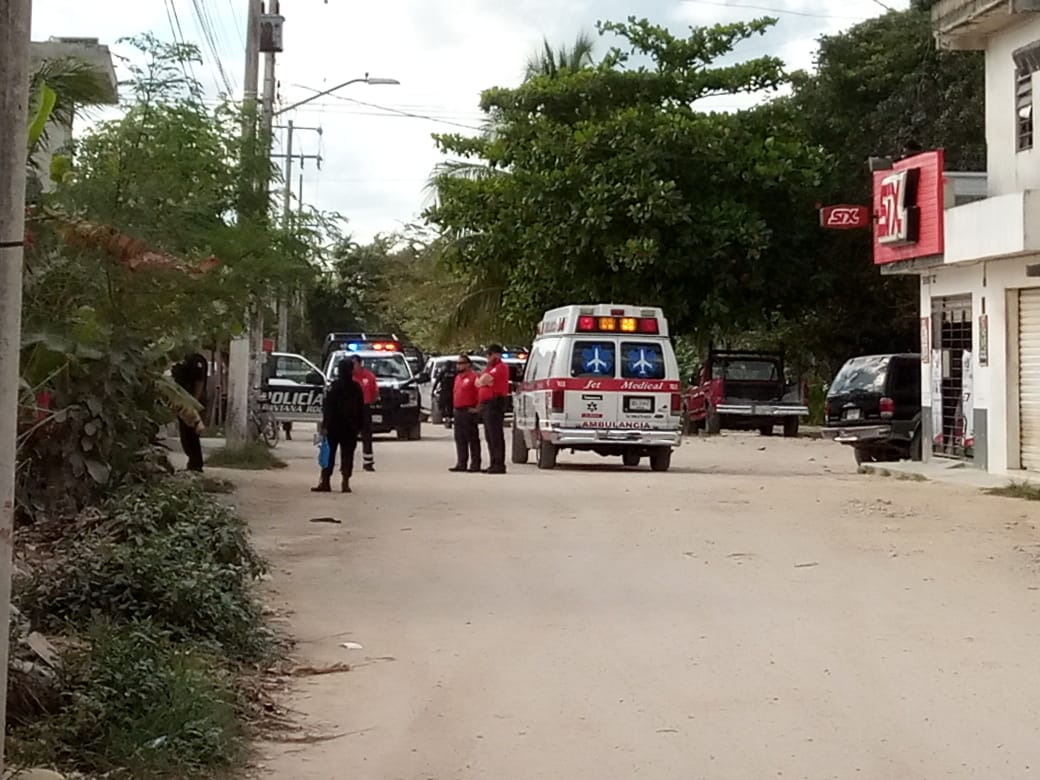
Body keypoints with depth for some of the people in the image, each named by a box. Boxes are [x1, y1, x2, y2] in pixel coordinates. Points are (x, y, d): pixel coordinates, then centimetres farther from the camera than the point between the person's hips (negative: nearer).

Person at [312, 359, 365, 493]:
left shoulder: (334, 386, -8)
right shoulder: (356, 388, 4)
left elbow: (327, 408, -10)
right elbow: (361, 409, 7)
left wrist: (324, 425, -9)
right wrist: (359, 426, 12)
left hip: (334, 426, -3)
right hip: (351, 427, 3)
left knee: (329, 453, 3)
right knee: (347, 455, 5)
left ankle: (325, 481, 0)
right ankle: (345, 482, -2)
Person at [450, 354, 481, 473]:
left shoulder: (473, 376, -10)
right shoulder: (458, 377, 18)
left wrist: (477, 408, -16)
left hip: (469, 411, -9)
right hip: (458, 411, 9)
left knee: (472, 438, -5)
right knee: (459, 439, 10)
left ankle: (475, 464, -2)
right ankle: (461, 464, 14)